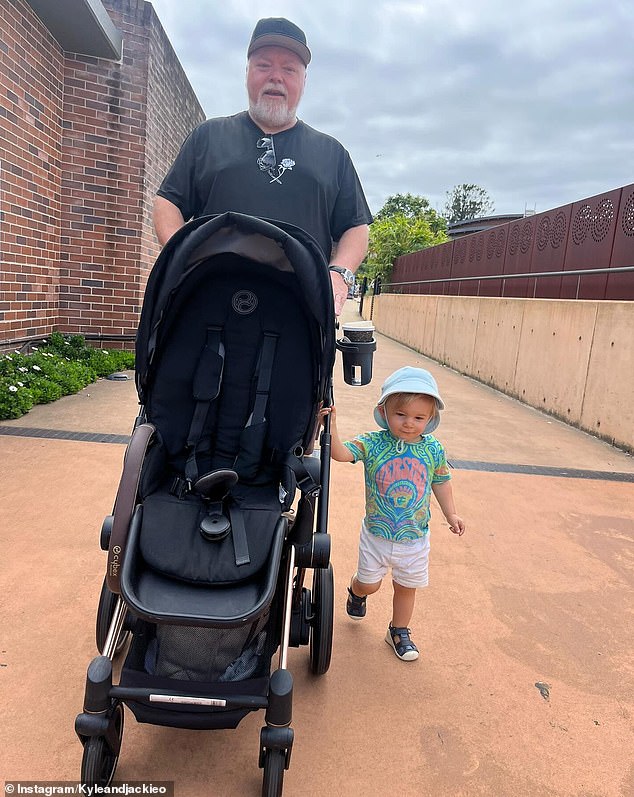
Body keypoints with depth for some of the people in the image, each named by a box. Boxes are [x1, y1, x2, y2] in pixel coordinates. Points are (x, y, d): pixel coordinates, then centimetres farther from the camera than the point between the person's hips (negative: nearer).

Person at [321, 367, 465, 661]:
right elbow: (341, 453, -29)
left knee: (406, 587, 17)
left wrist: (451, 514, 6)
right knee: (369, 583, 14)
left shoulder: (433, 449, -9)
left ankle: (399, 631, 43)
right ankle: (356, 592, 52)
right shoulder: (372, 443, -16)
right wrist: (331, 426, -41)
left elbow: (441, 482, 5)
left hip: (415, 538, 2)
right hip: (376, 535, -1)